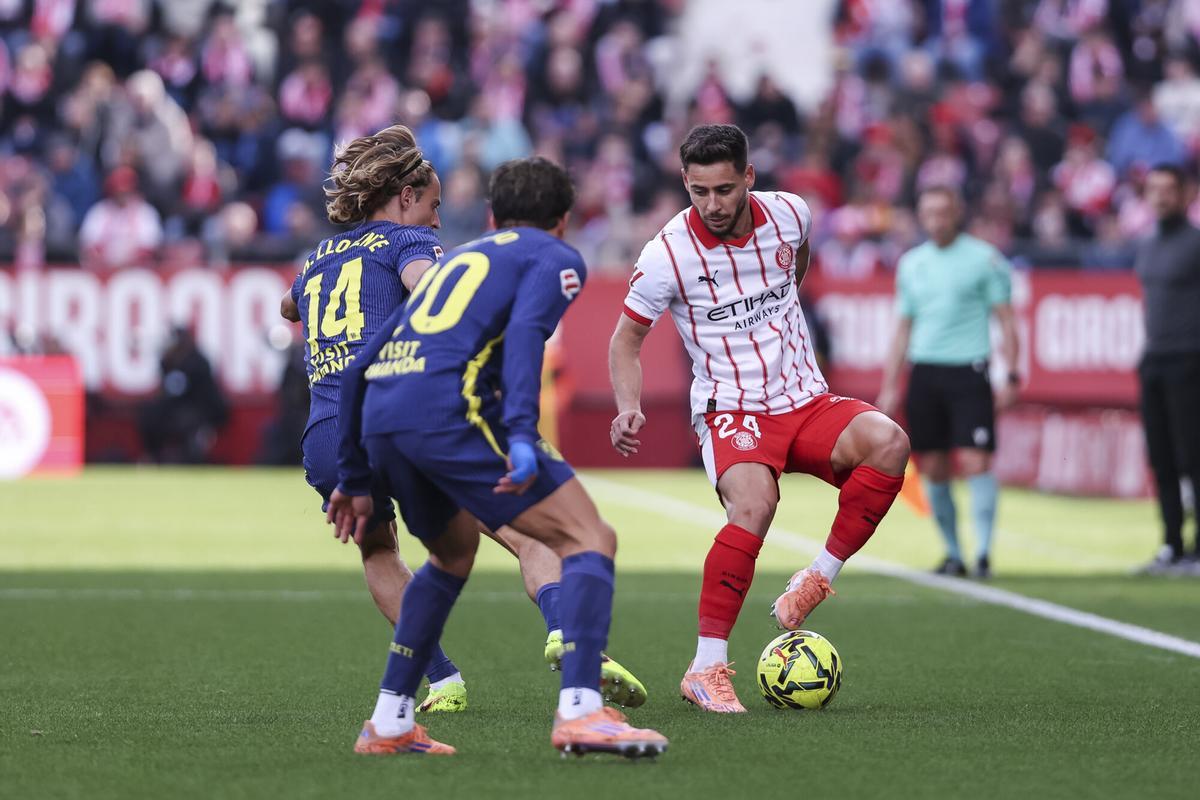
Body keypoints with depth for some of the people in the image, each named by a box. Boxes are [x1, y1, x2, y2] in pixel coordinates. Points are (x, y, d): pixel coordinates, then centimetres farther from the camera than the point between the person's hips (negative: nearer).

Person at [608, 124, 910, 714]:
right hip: (731, 412, -4)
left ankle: (817, 580, -13)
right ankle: (706, 669, -25)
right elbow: (626, 339, 1)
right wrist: (628, 409, -15)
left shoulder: (789, 215, -2)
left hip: (807, 401, 4)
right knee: (754, 505, -34)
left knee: (888, 442, -27)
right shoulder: (669, 254, -12)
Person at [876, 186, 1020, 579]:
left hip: (968, 371, -4)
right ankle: (953, 554, 13)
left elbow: (1006, 321, 0)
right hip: (924, 372, 4)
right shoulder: (911, 263, 13)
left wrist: (1011, 376, -7)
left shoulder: (984, 258, 0)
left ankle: (983, 552, -13)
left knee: (976, 463, -13)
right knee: (934, 470, 4)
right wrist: (889, 387, 14)